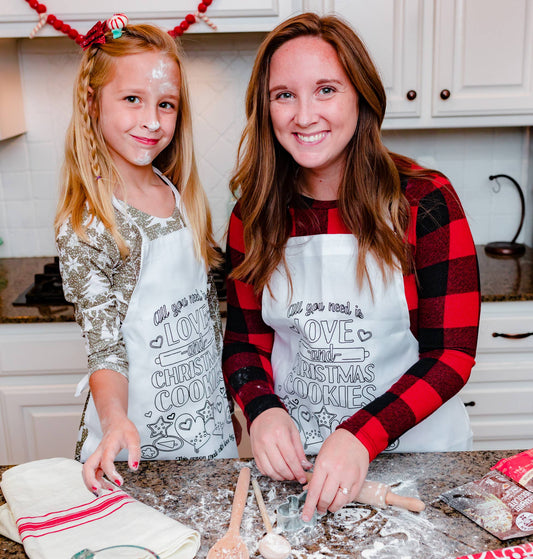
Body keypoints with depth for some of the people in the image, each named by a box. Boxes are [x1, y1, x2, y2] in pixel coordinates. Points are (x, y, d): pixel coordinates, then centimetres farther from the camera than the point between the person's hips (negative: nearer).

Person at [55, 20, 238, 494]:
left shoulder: (181, 196, 1)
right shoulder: (85, 226, -18)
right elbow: (105, 347, -18)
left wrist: (225, 396, 13)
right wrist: (115, 421, -36)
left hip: (210, 421, 6)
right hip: (142, 437, -6)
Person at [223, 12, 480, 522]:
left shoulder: (425, 201, -12)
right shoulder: (254, 216, -4)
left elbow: (451, 354, -13)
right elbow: (245, 340, 2)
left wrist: (362, 436, -26)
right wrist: (263, 410, -18)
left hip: (413, 446, -1)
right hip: (294, 455, 2)